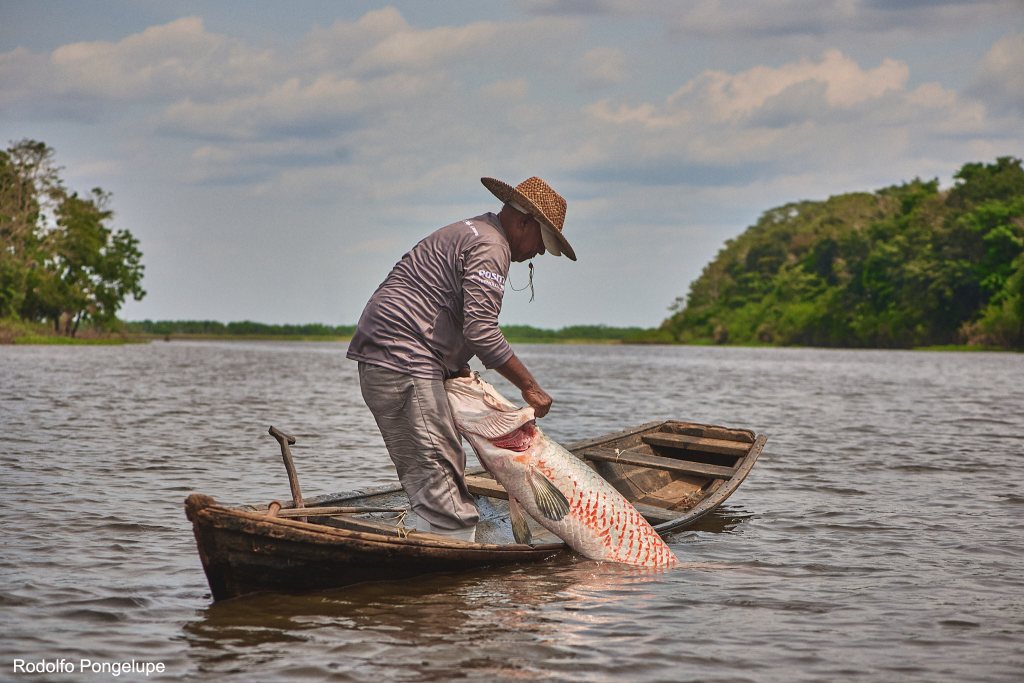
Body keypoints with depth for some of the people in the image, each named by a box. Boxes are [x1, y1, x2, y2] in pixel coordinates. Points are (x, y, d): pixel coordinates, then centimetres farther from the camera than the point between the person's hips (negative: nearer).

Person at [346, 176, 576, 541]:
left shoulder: (470, 234, 24)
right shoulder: (490, 247, -11)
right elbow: (481, 331, -20)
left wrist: (461, 372, 13)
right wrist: (529, 386, -14)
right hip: (402, 361, -11)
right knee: (437, 474, -14)